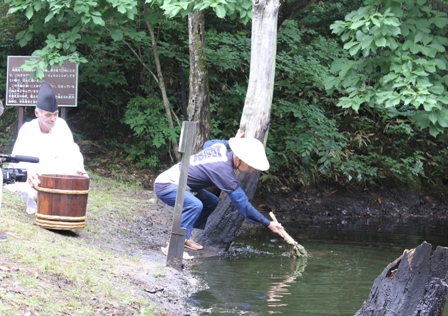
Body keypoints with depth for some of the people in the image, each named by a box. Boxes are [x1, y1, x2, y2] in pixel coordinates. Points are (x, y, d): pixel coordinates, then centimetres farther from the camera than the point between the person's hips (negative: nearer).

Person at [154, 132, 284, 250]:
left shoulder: (220, 147, -4)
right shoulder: (224, 170, -28)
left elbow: (208, 144, 24)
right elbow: (242, 204, -26)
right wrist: (268, 224, -23)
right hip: (165, 185, -10)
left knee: (211, 202, 12)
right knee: (195, 205, -33)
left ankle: (184, 237, 11)